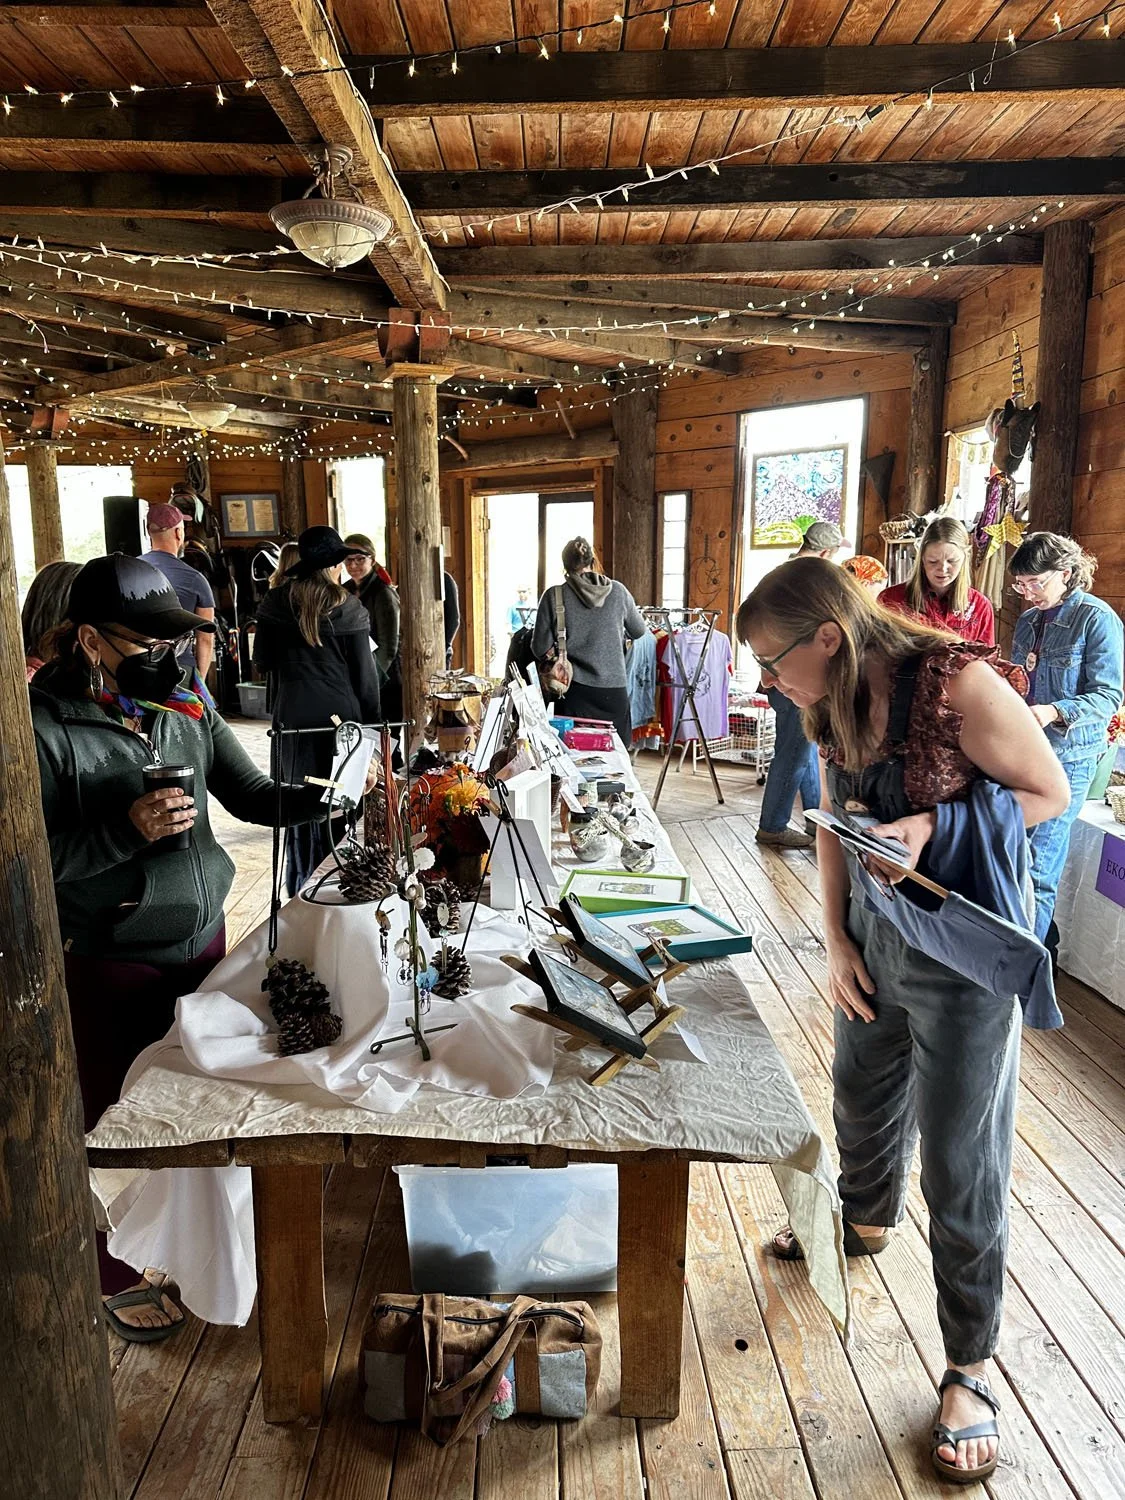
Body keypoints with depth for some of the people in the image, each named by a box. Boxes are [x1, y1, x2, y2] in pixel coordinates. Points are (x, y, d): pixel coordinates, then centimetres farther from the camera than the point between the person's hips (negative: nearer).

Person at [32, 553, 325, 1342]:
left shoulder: (184, 708, -1)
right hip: (111, 964, -5)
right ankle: (119, 1277, 37)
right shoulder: (45, 726, -17)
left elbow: (252, 795, 2)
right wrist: (129, 830, -29)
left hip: (202, 937, 6)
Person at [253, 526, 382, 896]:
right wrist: (372, 723, 6)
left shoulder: (276, 602, 0)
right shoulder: (349, 610, -5)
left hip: (295, 716, 2)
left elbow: (261, 662, 7)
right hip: (341, 714, -2)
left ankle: (303, 890, 14)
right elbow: (365, 675, -2)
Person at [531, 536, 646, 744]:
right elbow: (638, 631, 17)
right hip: (614, 691, 1)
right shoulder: (618, 592, 1)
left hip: (575, 692, -1)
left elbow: (541, 650, 0)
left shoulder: (553, 597, -5)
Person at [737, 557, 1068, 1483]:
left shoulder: (958, 684, -26)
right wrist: (837, 941, 2)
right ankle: (867, 1221, 58)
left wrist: (928, 826, -29)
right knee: (861, 1099, 26)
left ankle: (970, 1369, 28)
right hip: (874, 937, 7)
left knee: (960, 1165, 6)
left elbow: (1049, 792, -16)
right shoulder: (833, 709, -4)